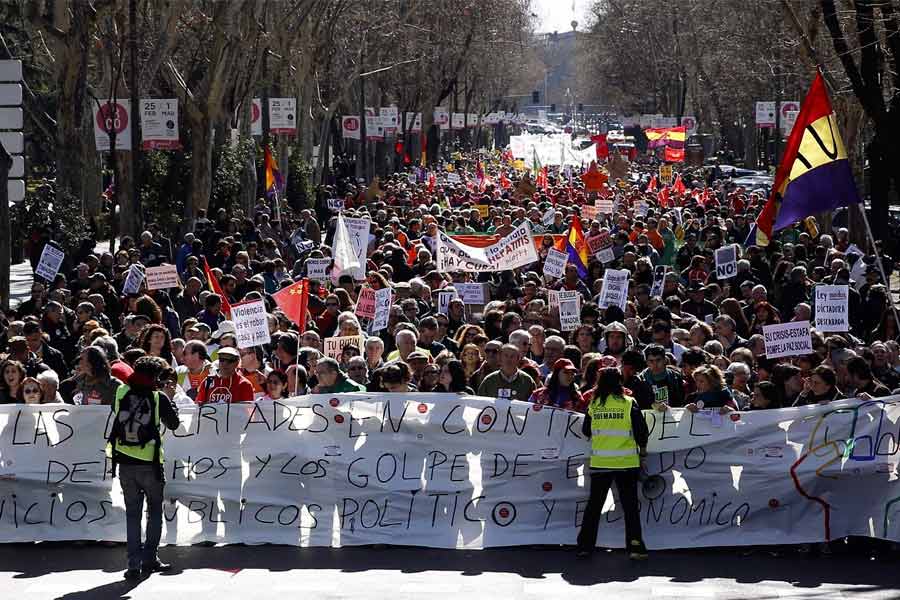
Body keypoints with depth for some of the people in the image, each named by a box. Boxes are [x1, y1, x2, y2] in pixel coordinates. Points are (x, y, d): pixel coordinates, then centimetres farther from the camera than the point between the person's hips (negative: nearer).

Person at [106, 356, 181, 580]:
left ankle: (134, 563, 3)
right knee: (155, 511, 15)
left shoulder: (121, 393, -2)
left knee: (132, 513, 9)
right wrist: (169, 404, 19)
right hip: (150, 463, -3)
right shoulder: (159, 398, -8)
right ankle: (149, 559, 11)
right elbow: (173, 423, 4)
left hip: (125, 463, 3)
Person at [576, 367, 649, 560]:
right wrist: (642, 448, 14)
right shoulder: (628, 403, -7)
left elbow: (586, 431, 11)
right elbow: (641, 430, -6)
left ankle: (585, 546, 9)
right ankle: (635, 546, -2)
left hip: (599, 463, 2)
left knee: (594, 504, 11)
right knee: (630, 504, 4)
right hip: (626, 462, -2)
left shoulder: (594, 405, 0)